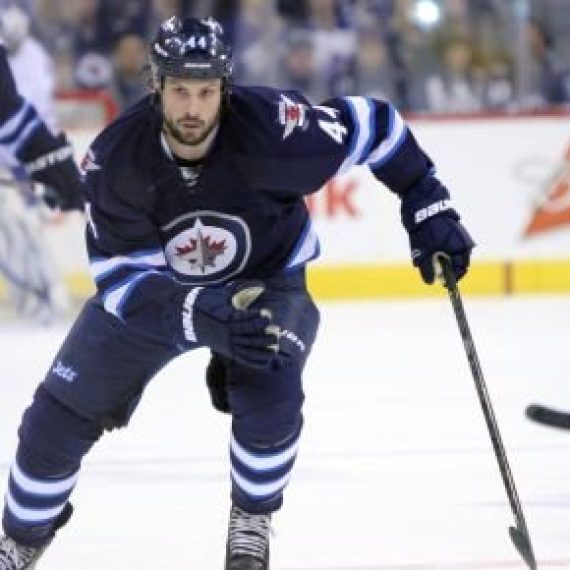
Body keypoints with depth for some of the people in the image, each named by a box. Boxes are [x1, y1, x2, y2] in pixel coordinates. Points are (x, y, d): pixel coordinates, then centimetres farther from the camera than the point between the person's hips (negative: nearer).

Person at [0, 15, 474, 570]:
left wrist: (427, 206, -20)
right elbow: (123, 276, -28)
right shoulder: (115, 159, -29)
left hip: (265, 282, -2)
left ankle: (251, 521, 1)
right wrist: (203, 316, -43)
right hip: (152, 288, 2)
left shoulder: (270, 127, -32)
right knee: (58, 418, 0)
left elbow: (373, 125, -18)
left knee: (269, 400, -29)